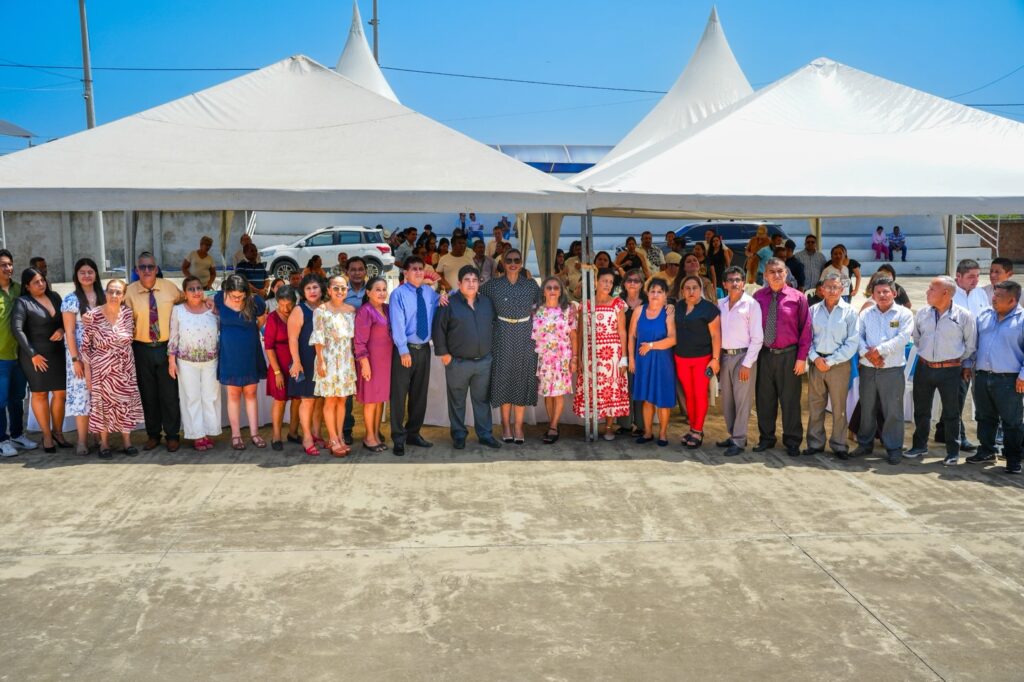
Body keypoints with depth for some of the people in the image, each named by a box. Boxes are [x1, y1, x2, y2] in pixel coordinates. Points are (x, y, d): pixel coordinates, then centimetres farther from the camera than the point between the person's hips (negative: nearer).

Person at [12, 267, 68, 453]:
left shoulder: (55, 297, 7)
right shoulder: (23, 302, -7)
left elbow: (66, 318, 17)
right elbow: (17, 329, -14)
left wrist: (62, 329, -6)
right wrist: (32, 354, -17)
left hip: (57, 352, 4)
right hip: (35, 355, -4)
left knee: (60, 393, 4)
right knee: (40, 394, 5)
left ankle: (57, 432, 19)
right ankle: (46, 435, 13)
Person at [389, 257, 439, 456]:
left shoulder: (430, 293, 10)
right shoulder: (398, 294, -8)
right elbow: (397, 324, -14)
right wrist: (404, 350, -21)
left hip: (424, 348, 6)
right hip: (405, 349, -6)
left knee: (420, 394, 13)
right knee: (399, 395, -1)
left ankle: (413, 433, 26)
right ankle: (398, 438, 7)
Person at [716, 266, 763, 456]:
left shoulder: (751, 304, -8)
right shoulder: (720, 304, 7)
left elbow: (757, 338, -10)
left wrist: (747, 363, -13)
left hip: (743, 356, -5)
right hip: (725, 355, 6)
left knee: (742, 400, -3)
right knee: (726, 400, 12)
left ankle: (739, 441, 4)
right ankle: (732, 435, 25)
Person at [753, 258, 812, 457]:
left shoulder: (797, 297, -4)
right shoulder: (758, 297, 1)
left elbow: (805, 329, -2)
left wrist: (802, 358, -6)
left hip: (788, 355, -2)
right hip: (764, 354, 2)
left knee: (790, 399, 5)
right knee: (764, 398, 11)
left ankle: (792, 441, 18)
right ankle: (766, 438, 25)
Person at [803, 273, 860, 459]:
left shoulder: (849, 312, -2)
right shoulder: (813, 310, 5)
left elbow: (853, 343, -6)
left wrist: (830, 361, -10)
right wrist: (815, 358, -9)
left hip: (839, 364, -2)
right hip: (816, 363, 2)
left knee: (839, 407, 4)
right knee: (815, 405, 7)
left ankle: (839, 445, 14)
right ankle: (815, 443, 18)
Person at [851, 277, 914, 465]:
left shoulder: (904, 314, 0)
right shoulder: (866, 314, 9)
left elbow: (903, 338, -12)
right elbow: (858, 336, 0)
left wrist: (879, 350, -16)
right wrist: (868, 354, -16)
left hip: (893, 370, -3)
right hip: (868, 369, 3)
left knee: (893, 411, 0)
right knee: (866, 409, 12)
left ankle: (894, 448, 10)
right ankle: (865, 444, 25)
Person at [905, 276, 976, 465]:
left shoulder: (963, 316, -10)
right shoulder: (922, 313, 1)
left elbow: (971, 345, 0)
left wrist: (956, 360, 6)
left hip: (950, 370, -4)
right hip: (924, 368, 4)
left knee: (951, 413, 6)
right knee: (921, 410, 13)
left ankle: (953, 451, 17)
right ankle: (920, 445, 27)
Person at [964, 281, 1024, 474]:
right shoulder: (984, 315, 10)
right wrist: (968, 364, 15)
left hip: (1008, 380, -6)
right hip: (982, 377, 6)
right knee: (985, 418, 16)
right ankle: (986, 451, 29)